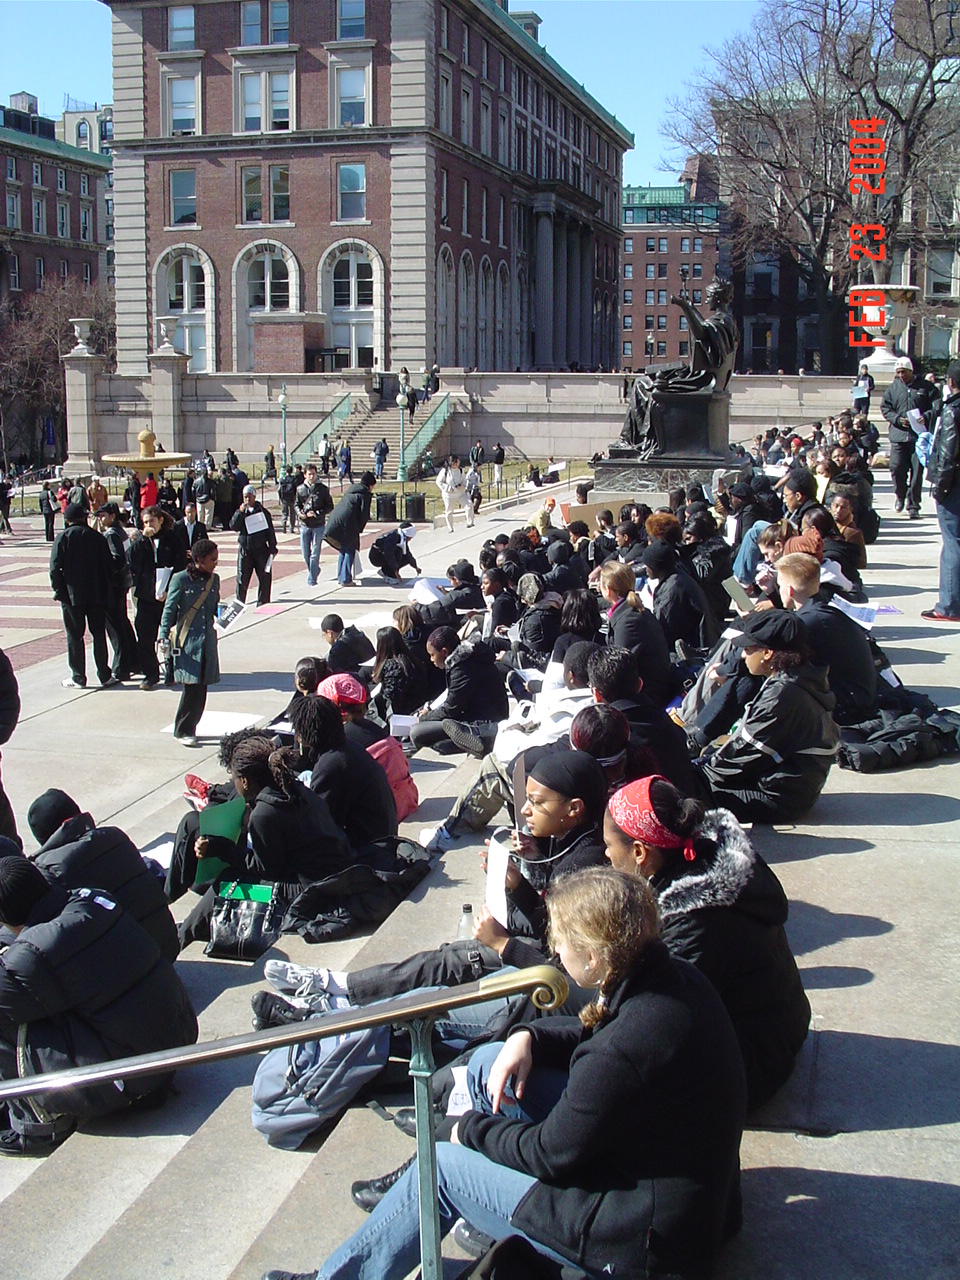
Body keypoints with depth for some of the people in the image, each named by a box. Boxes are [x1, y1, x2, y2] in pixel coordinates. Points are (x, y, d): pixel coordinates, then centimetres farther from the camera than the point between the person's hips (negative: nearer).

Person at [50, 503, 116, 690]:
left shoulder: (63, 538, -5)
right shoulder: (96, 537, 2)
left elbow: (55, 568, -11)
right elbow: (108, 566, 3)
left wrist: (59, 590, 0)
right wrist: (107, 592, 10)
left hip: (72, 596, -2)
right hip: (97, 595, 2)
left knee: (74, 636, 5)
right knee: (99, 634, 10)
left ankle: (78, 677, 8)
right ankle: (105, 676, 12)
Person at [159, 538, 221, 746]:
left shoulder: (214, 580, 8)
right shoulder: (180, 579, -7)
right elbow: (169, 610, -3)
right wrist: (164, 636, -7)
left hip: (207, 640, 5)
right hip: (187, 640, -5)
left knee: (201, 687, 5)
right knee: (191, 686, -9)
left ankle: (189, 727, 17)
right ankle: (183, 731, 3)